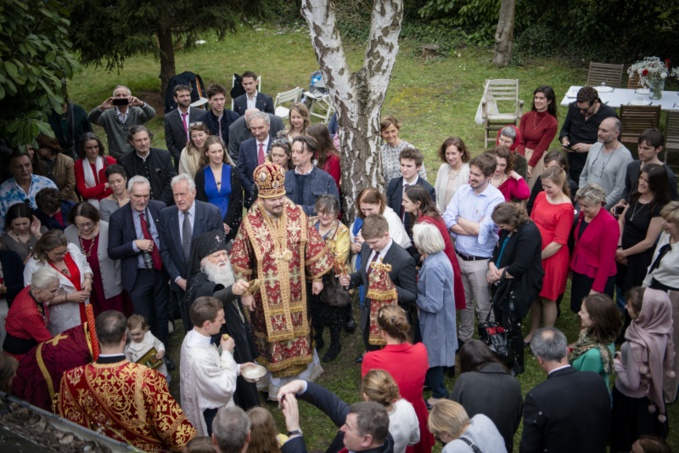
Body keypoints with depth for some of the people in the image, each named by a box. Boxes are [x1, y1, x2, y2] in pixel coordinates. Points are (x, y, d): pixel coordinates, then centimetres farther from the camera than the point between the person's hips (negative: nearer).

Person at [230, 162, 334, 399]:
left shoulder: (298, 215, -8)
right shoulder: (250, 223, -15)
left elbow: (313, 246, 1)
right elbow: (240, 260, -7)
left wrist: (316, 277, 3)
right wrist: (245, 292, -5)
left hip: (295, 291, 2)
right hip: (267, 294, -2)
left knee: (297, 331, 16)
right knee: (271, 333, 10)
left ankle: (302, 376, 37)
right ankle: (274, 384, 28)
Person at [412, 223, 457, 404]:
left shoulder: (433, 267, -32)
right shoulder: (439, 256, -3)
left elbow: (433, 305, -29)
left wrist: (414, 296, -16)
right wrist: (418, 283, -3)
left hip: (435, 321, -9)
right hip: (436, 320, 9)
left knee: (432, 356, 11)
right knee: (430, 355, 27)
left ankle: (439, 395, 30)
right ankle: (432, 383, 47)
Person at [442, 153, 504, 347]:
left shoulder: (496, 198, -16)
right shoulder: (462, 191, 0)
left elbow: (482, 230, -24)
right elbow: (447, 220, -7)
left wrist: (459, 220, -9)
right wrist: (474, 228, -18)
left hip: (480, 261, -5)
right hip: (459, 256, 5)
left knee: (484, 307, 9)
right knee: (464, 302, 22)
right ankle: (463, 338, 39)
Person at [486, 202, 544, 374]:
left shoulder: (528, 232, -22)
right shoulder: (508, 230, 5)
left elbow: (519, 267, -24)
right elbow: (497, 251, 14)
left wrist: (499, 274, -10)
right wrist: (492, 266, -7)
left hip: (521, 287, -8)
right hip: (504, 283, 8)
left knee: (511, 326, -1)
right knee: (500, 323, 14)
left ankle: (517, 365, 19)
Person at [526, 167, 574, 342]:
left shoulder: (566, 208, -18)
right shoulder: (541, 196, 1)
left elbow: (558, 242, -17)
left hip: (552, 257, -6)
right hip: (534, 253, 6)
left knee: (547, 298, 8)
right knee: (534, 294, 17)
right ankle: (533, 332, 34)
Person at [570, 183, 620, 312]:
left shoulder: (609, 223, -22)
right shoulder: (583, 215, 1)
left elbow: (606, 259, -20)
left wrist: (597, 288, -18)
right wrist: (573, 267, 14)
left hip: (597, 277, -7)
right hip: (580, 273, 8)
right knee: (577, 309, 18)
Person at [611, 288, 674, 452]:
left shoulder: (638, 345, -37)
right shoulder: (662, 331, -15)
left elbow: (632, 383, -28)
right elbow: (668, 364, 2)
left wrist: (616, 364, -11)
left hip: (631, 401, -7)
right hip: (652, 397, 7)